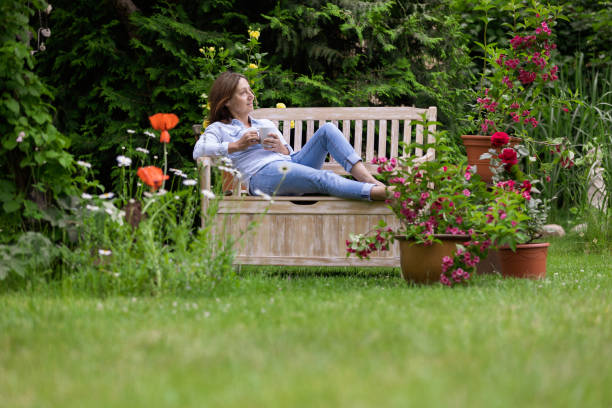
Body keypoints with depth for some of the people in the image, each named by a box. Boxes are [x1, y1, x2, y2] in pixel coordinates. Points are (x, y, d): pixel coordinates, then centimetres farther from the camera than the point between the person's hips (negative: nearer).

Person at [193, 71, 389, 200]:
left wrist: (282, 149, 3)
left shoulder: (266, 124, 35)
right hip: (262, 174, -7)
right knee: (323, 178, -34)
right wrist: (237, 146, -9)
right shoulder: (219, 129, 19)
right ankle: (378, 193, -54)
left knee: (328, 130, -16)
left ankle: (368, 179, -33)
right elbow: (198, 151, -2)